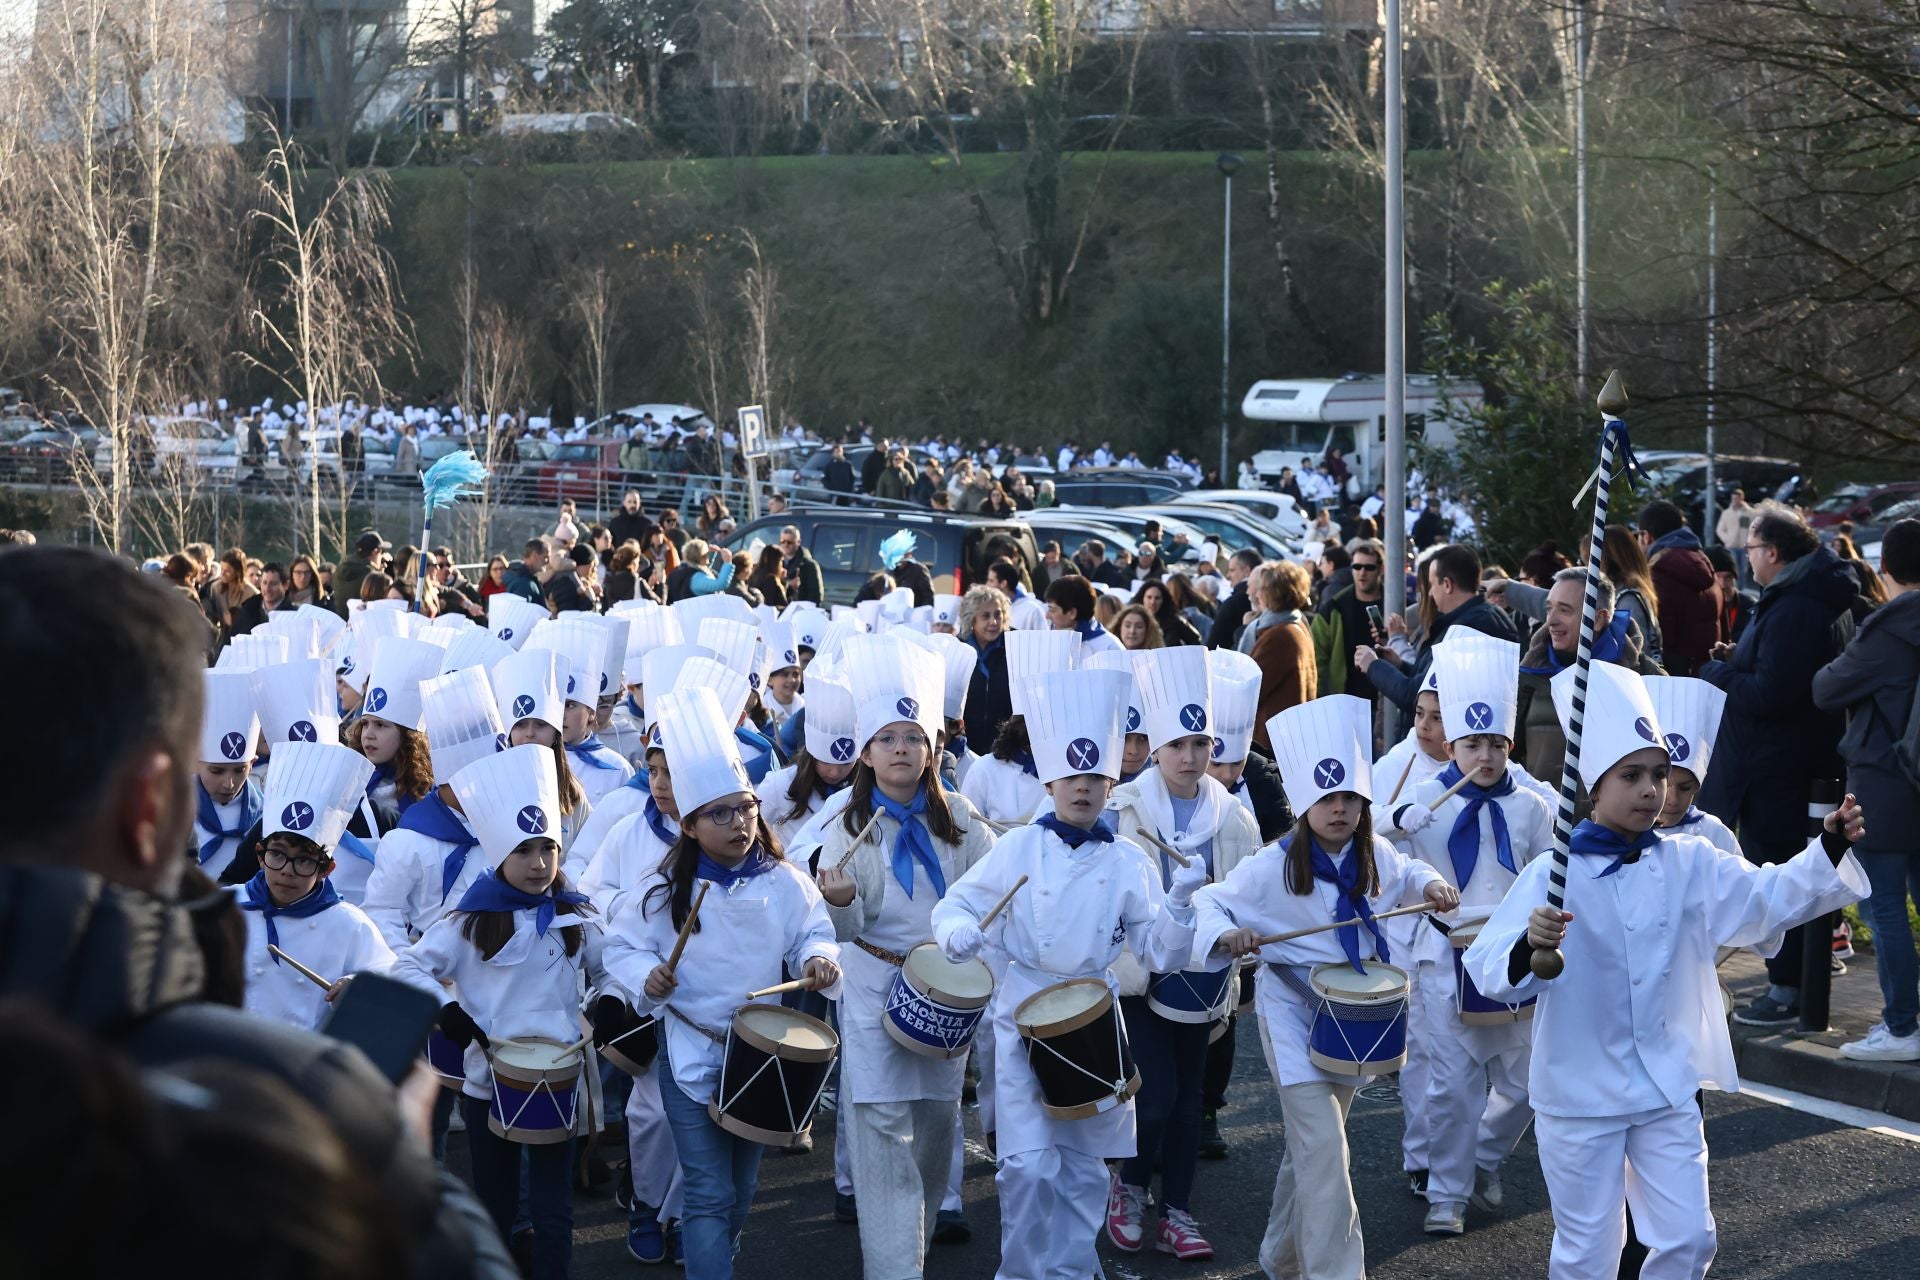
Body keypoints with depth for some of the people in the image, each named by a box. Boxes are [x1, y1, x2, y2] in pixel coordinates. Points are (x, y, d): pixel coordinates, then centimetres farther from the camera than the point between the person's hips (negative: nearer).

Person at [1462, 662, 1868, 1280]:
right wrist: (1528, 947, -43)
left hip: (1668, 1087, 4)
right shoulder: (1553, 875, -14)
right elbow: (1489, 972, -21)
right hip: (1580, 1092, -4)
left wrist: (1830, 849, -23)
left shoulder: (1688, 864, 0)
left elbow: (1769, 896, -7)